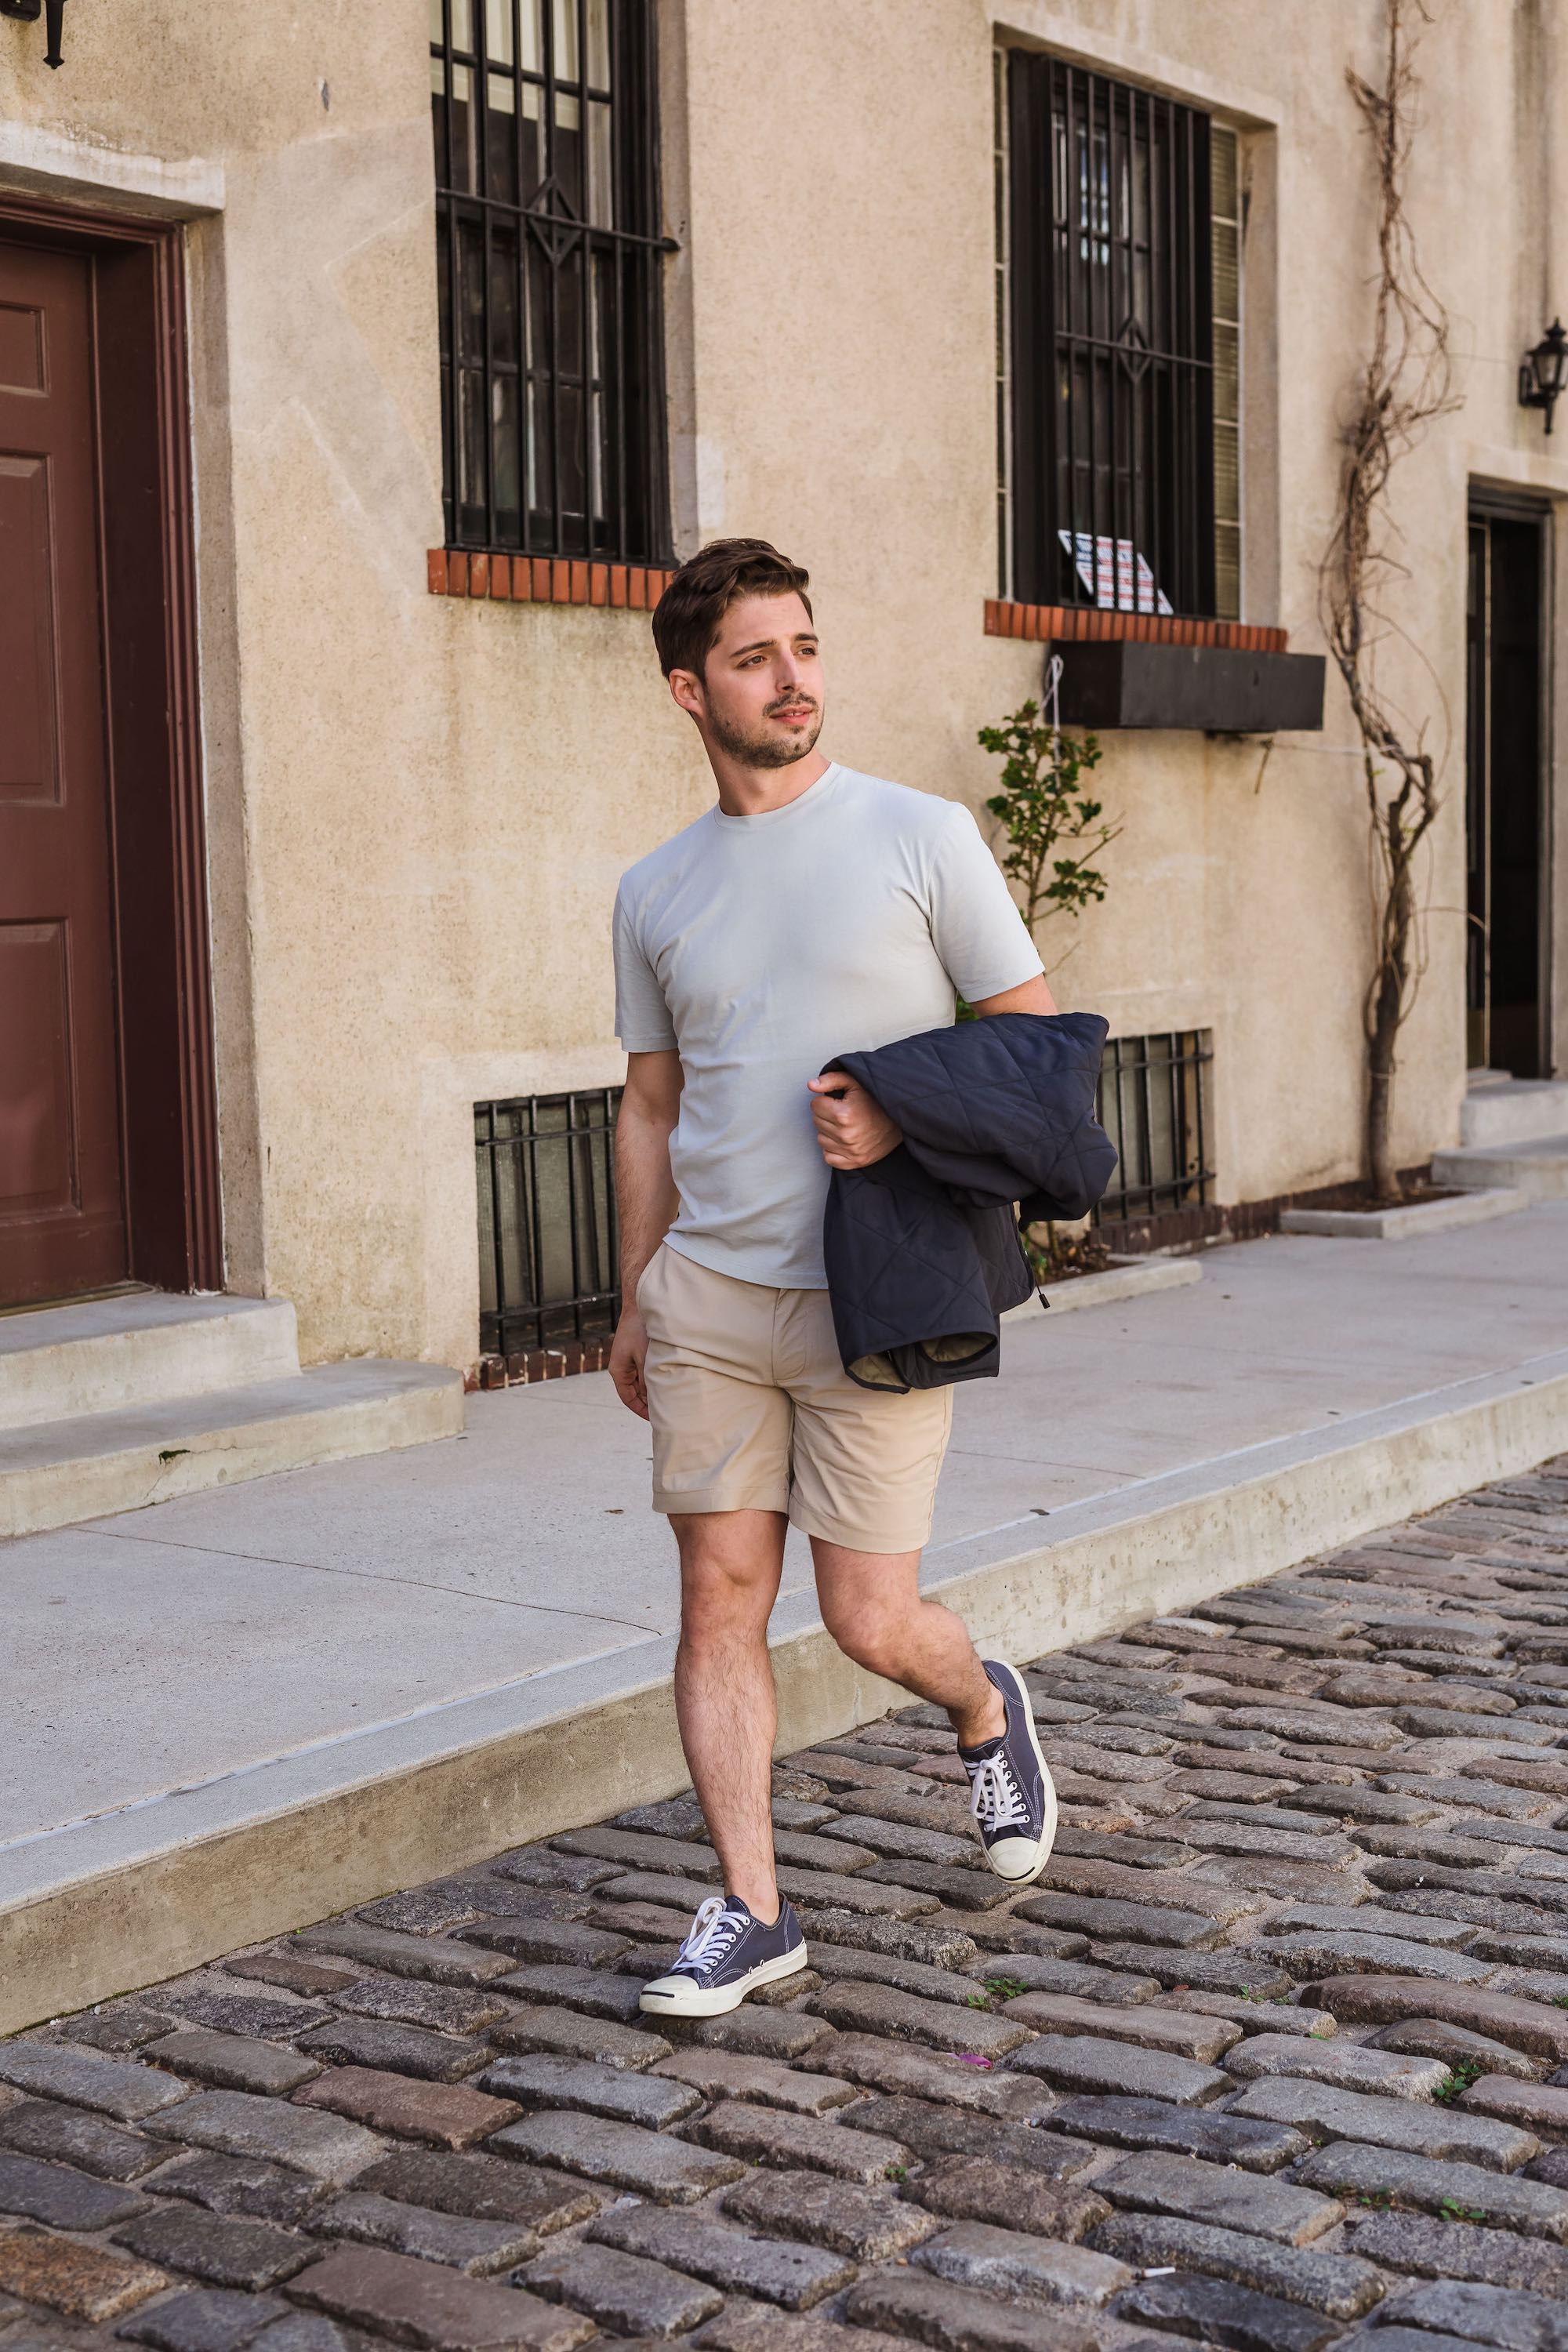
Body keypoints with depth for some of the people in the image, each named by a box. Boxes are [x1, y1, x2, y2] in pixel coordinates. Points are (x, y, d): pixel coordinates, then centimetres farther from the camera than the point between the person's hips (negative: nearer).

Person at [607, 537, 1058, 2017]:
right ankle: (750, 1910, 14)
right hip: (706, 1289, 4)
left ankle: (984, 1710, 34)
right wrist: (633, 1306, 15)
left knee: (869, 1621, 0)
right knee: (719, 1600, 2)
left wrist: (901, 1118, -15)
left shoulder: (922, 838, -2)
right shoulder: (656, 893, 10)